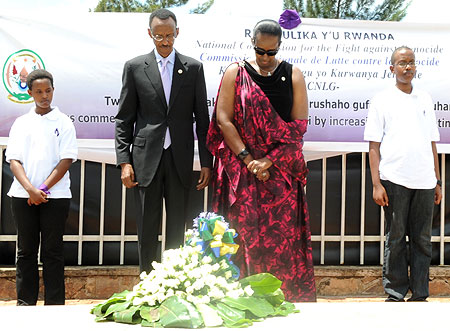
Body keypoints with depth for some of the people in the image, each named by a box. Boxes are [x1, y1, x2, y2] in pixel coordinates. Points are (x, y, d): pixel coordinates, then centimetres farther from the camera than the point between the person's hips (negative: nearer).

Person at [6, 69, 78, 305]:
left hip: (55, 196, -2)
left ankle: (54, 304, 6)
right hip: (23, 196, 2)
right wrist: (30, 189, -13)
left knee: (53, 250, 1)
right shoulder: (21, 123, 11)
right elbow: (14, 160, 2)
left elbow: (66, 160, -3)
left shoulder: (63, 122, 5)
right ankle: (25, 303, 13)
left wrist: (43, 188, -11)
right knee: (26, 250, 6)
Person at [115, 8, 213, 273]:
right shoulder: (135, 67, 4)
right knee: (148, 227, 3)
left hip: (180, 159, 1)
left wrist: (207, 161, 1)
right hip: (147, 157, -1)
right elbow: (124, 119, 4)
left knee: (177, 226, 7)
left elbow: (202, 118, 6)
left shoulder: (193, 68, 6)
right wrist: (124, 161, -4)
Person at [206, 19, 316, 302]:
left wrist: (269, 161, -10)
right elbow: (224, 119, -3)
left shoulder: (293, 76, 6)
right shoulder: (235, 74, 4)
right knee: (246, 232, -3)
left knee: (283, 233, -1)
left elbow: (299, 126, 0)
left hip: (281, 169, 1)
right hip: (241, 167, -1)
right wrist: (248, 159, -11)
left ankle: (289, 297, 7)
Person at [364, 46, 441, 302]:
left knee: (422, 240, 4)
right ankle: (395, 295, 9)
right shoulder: (382, 100, 5)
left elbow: (432, 144, 17)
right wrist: (376, 184, -7)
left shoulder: (425, 99, 15)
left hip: (424, 181, 3)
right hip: (394, 180, -3)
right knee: (395, 239, 2)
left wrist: (438, 181, 12)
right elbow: (374, 146, 1)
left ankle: (420, 295, 11)